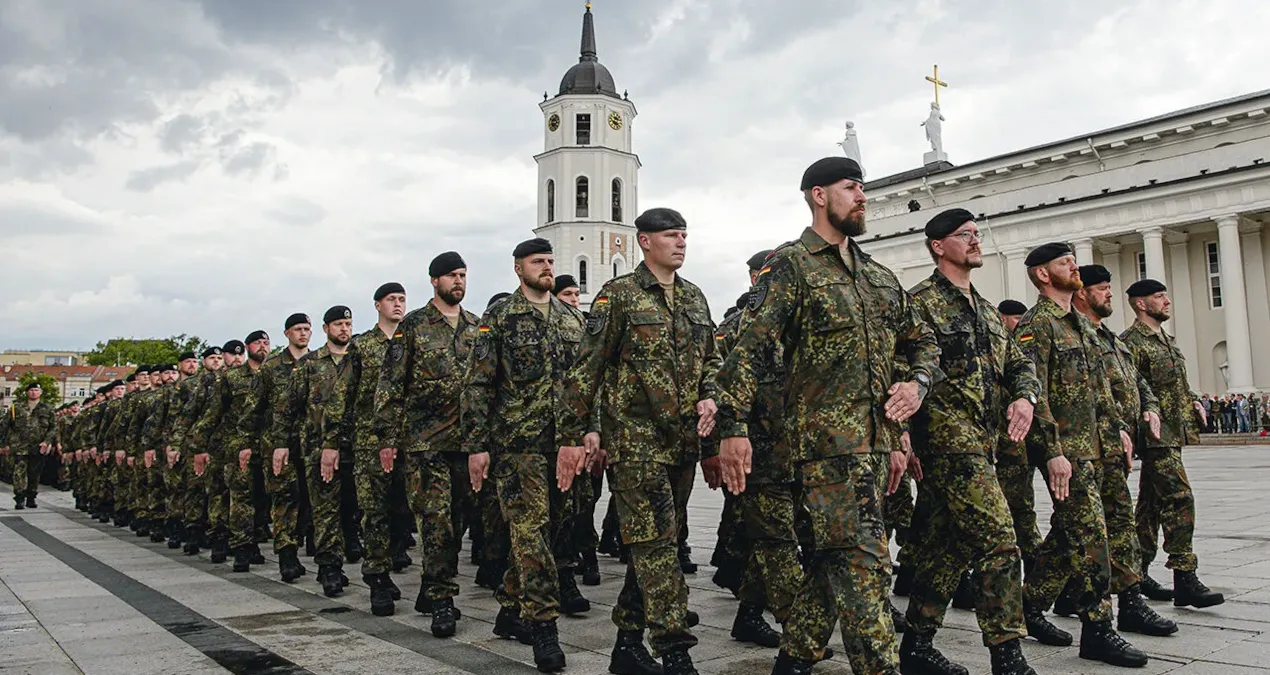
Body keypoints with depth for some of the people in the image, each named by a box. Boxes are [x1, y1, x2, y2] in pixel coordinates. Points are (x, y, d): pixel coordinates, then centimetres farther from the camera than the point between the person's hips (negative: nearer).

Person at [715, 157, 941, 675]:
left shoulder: (879, 275, 19)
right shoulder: (791, 264, -4)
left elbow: (923, 341, 27)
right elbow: (748, 346, -13)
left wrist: (918, 383, 5)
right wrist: (734, 427, -21)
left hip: (877, 438, 8)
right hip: (826, 437, -8)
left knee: (837, 559, 13)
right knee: (864, 561, -10)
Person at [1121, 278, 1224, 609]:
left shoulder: (1167, 340, 20)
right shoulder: (1132, 342, -11)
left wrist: (1193, 400, 12)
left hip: (1174, 432, 10)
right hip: (1156, 433, -10)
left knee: (1152, 501, 12)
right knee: (1180, 499, -15)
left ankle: (1138, 572, 19)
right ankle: (1185, 580, -14)